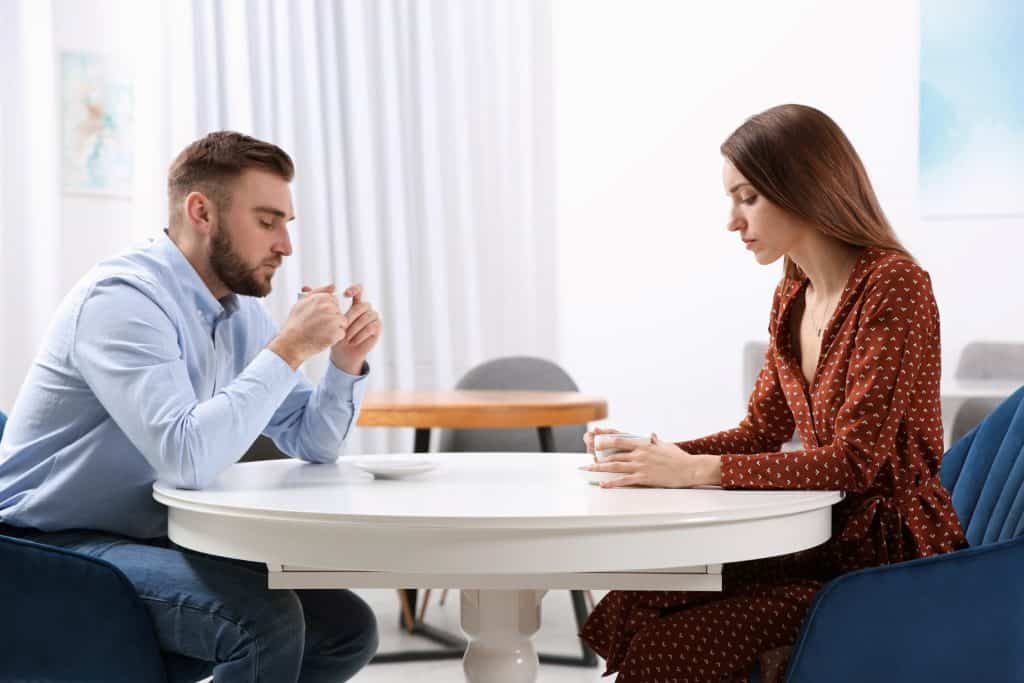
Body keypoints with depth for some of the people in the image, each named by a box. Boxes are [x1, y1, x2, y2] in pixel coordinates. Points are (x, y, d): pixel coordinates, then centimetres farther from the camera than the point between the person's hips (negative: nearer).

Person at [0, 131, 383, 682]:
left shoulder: (240, 311, 6)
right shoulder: (122, 297, -20)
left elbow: (310, 445, 13)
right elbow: (188, 459, -33)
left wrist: (345, 364, -6)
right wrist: (289, 349, -26)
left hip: (157, 540, 9)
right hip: (59, 550, -9)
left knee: (348, 629, 0)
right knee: (267, 620, -28)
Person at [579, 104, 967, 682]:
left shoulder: (893, 285, -16)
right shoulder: (793, 298, 11)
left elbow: (856, 460, -21)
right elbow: (761, 433, 15)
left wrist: (696, 470, -25)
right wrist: (657, 455, -2)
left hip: (893, 553, -7)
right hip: (827, 542, 7)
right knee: (626, 609, -12)